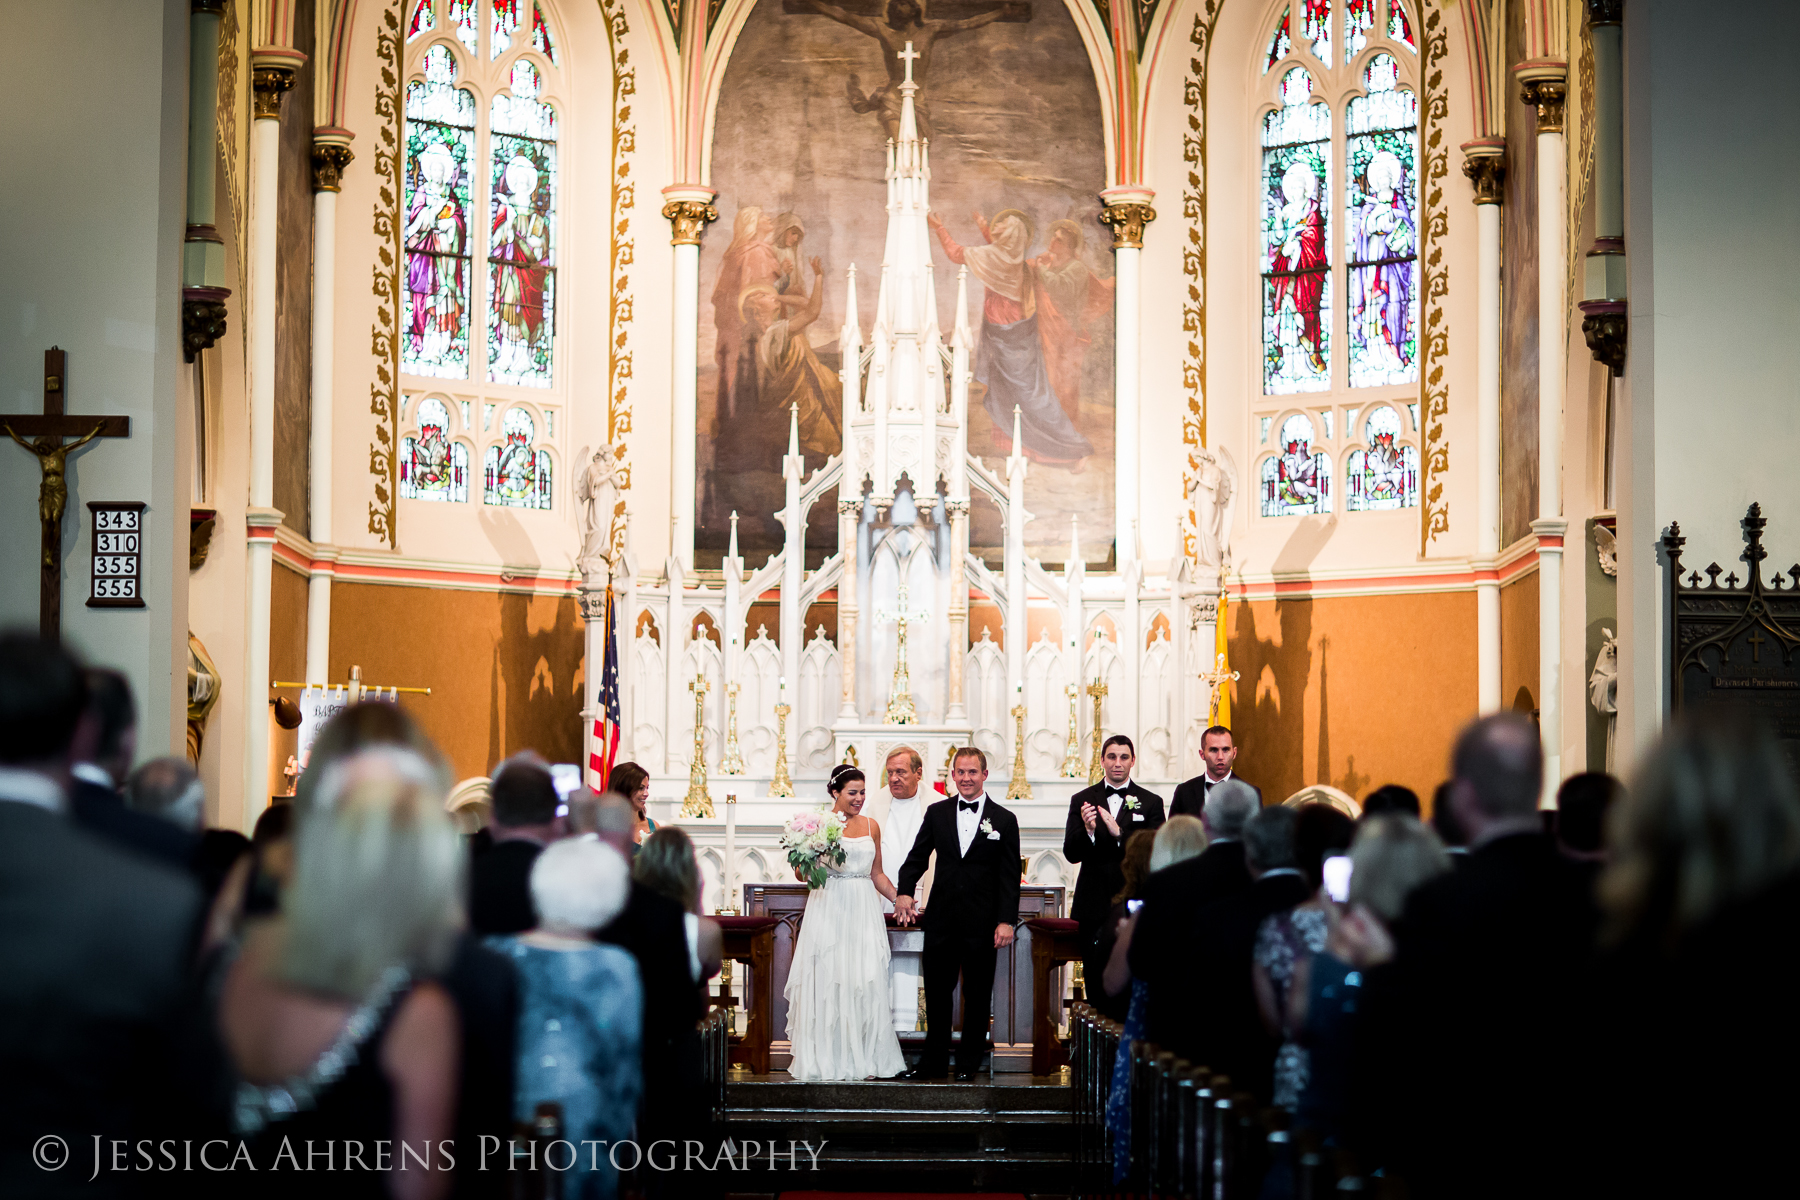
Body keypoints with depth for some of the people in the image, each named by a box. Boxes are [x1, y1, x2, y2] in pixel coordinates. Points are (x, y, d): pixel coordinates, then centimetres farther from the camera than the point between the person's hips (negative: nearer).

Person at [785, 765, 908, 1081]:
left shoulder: (871, 827, 11)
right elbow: (801, 873, -1)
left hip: (863, 912, 3)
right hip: (827, 910, -3)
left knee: (865, 982, 0)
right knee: (826, 981, -1)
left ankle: (863, 1060, 5)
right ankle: (827, 1059, 5)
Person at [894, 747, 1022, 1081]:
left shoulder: (1004, 820, 0)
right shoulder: (937, 813, 7)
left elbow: (1009, 877, -2)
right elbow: (917, 857, 7)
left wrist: (1007, 921, -9)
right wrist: (904, 891, -11)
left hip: (982, 925, -2)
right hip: (941, 921, 2)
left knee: (977, 996, 6)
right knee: (936, 991, 8)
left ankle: (969, 1063, 17)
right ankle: (934, 1059, 19)